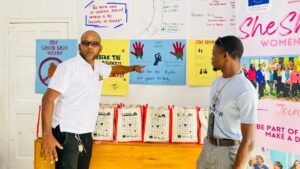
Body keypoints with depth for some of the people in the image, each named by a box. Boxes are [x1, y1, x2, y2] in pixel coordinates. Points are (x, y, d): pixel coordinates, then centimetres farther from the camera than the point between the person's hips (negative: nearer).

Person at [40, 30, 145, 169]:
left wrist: (133, 68, 47)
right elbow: (48, 98, -21)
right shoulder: (69, 67, -15)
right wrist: (47, 134, -29)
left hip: (86, 134, 8)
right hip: (67, 134, -8)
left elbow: (114, 69, 33)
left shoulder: (99, 67, 9)